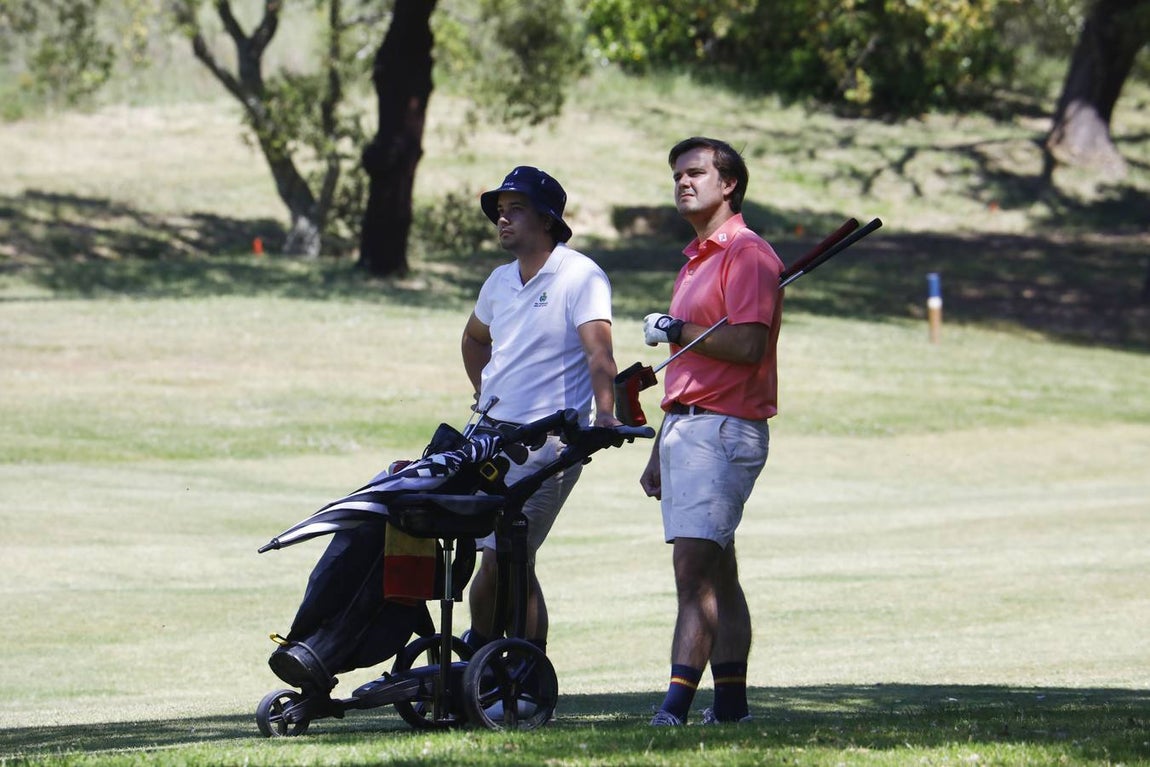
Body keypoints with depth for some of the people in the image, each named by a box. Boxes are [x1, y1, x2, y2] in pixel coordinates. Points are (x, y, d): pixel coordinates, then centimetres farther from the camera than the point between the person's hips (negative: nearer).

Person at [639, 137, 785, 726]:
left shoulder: (748, 254, -8)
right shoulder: (694, 261, 22)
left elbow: (746, 345, -21)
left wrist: (673, 330, -10)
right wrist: (660, 451, 24)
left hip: (724, 430, -10)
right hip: (684, 429, 10)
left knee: (694, 568, -16)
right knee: (716, 573, 9)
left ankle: (676, 705, -23)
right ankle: (731, 702, 10)